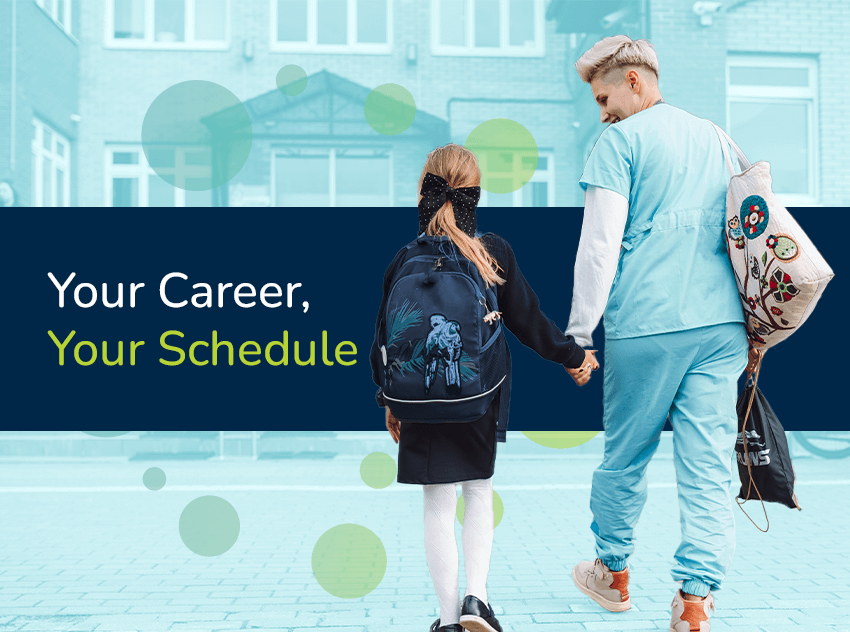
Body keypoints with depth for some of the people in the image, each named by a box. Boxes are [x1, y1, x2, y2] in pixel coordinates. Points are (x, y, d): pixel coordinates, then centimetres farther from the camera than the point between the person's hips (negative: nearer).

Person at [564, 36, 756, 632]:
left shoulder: (620, 141, -2)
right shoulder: (714, 136, 18)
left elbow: (600, 244, -8)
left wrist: (577, 333, -2)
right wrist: (749, 328, 26)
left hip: (646, 323, -5)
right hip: (721, 322, 5)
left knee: (625, 456, 11)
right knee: (709, 463, 4)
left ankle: (613, 574, 29)